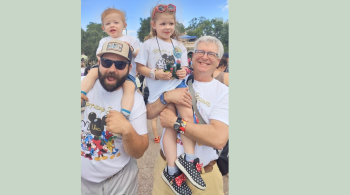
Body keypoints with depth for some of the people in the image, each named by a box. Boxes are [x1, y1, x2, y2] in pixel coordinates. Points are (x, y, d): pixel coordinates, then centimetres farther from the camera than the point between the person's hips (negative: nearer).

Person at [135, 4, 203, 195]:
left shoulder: (179, 45, 13)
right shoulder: (148, 44, 1)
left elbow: (184, 67, 16)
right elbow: (139, 67, -2)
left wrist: (184, 71, -8)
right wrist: (155, 73, -18)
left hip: (178, 85, 4)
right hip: (160, 90, -4)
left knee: (188, 115, -17)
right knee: (170, 125, -6)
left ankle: (189, 160, -5)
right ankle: (172, 171, 4)